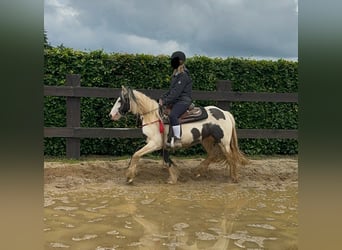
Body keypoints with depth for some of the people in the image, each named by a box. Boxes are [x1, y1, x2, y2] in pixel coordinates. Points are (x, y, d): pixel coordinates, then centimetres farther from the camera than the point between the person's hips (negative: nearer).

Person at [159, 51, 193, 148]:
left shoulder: (183, 75, -12)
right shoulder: (175, 75, 18)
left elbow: (176, 92, -19)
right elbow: (171, 90, 19)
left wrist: (165, 101, -21)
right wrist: (163, 98, 4)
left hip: (183, 101, -11)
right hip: (176, 101, 11)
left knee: (172, 115, -32)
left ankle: (177, 140, -30)